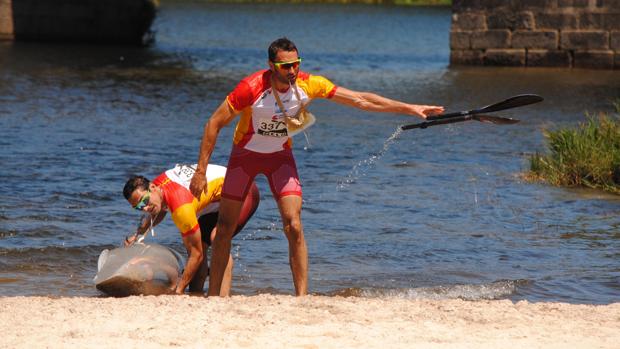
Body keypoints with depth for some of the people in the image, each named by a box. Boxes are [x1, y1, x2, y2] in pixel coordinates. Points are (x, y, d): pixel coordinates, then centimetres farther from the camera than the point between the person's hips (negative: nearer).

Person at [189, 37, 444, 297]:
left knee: (294, 227, -14)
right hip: (245, 154, -2)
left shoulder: (308, 85, -19)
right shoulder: (252, 88, -28)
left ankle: (302, 296, -11)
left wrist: (410, 109, -15)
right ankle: (214, 296, 12)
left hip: (280, 156, 2)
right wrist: (201, 171, -23)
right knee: (225, 228, 0)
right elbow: (214, 124, -20)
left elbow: (361, 100, -12)